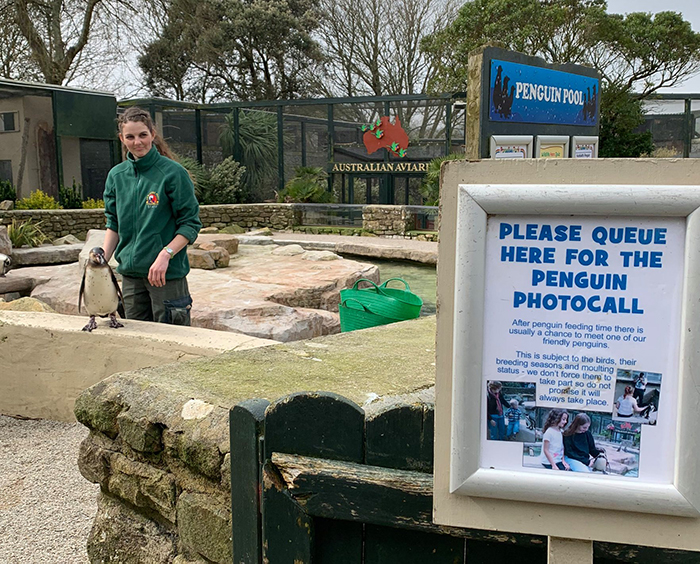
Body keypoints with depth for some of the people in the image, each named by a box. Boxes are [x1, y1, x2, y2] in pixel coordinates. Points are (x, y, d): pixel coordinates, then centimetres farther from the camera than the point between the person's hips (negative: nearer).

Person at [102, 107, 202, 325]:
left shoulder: (173, 172, -8)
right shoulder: (116, 175, 8)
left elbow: (191, 223, -8)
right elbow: (114, 225, 16)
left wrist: (165, 254, -21)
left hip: (168, 273, -5)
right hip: (130, 273, 5)